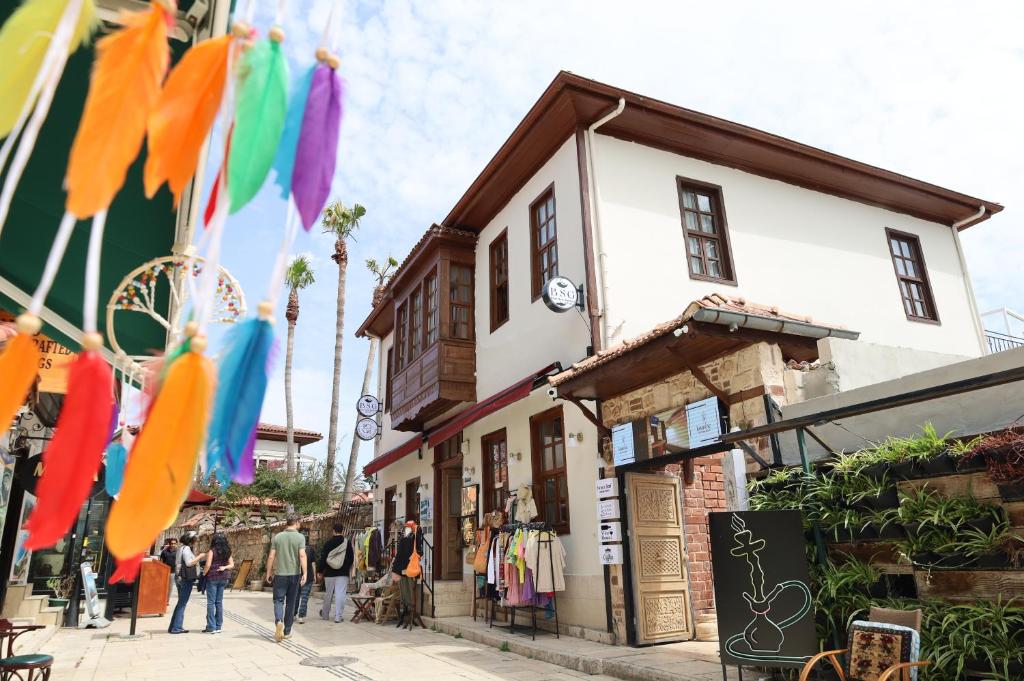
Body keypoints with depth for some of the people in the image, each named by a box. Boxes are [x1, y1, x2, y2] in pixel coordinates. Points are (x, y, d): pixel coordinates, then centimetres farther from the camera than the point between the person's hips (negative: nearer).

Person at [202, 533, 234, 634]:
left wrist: (204, 574, 1)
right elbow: (232, 565, 6)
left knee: (211, 602, 1)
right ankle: (218, 626, 16)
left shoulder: (212, 551, -8)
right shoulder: (227, 552, 8)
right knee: (219, 602, 12)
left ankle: (211, 627, 1)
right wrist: (224, 567, -5)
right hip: (223, 579, 5)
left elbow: (208, 565, -13)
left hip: (212, 577, -5)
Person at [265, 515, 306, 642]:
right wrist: (304, 573, -14)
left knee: (278, 600, 6)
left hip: (280, 574, 0)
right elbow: (302, 556, -14)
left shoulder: (277, 537, 1)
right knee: (291, 603, 11)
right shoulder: (300, 537, -5)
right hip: (294, 574, 0)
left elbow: (271, 557, 0)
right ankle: (287, 632, 17)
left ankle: (279, 621, -21)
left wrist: (268, 573, 10)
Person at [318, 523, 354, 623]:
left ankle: (325, 614, 31)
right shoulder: (347, 543, -4)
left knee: (328, 594, 15)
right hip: (343, 573, -2)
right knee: (340, 594, -3)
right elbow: (351, 559, 1)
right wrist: (348, 569, 16)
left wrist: (321, 570, 12)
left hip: (329, 573, 2)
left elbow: (323, 558, 2)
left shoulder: (328, 543, -1)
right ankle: (338, 616, -7)